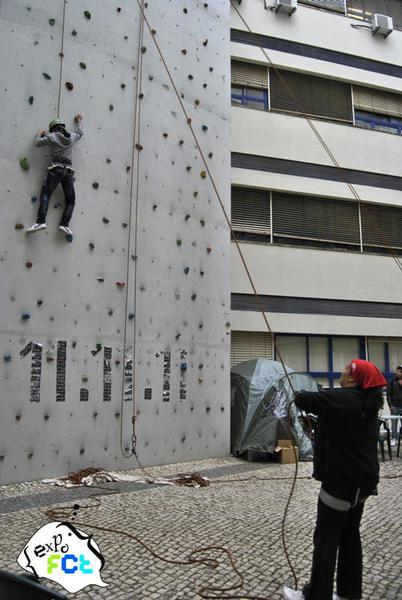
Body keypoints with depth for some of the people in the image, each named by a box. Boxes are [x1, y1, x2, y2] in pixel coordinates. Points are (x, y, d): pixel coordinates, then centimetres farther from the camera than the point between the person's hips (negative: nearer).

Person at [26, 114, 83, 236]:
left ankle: (40, 221, -24)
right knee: (70, 200, 8)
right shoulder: (72, 137, 14)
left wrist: (39, 134, 29)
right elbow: (79, 132, 34)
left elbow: (38, 142, 9)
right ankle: (64, 224, -8)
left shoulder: (52, 137, 3)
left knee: (45, 195, -7)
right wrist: (79, 121, 51)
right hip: (68, 171, 3)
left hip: (55, 169, -3)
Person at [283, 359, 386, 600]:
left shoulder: (341, 398, -20)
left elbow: (303, 400, -10)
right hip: (363, 479, 8)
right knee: (350, 535, 17)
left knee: (327, 538, 2)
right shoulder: (369, 403, 5)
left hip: (342, 480, -8)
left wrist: (299, 396, 9)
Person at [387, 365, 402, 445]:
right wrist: (390, 405, -7)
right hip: (394, 406, -1)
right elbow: (389, 394, -1)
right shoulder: (392, 382, 0)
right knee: (394, 425, 2)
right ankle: (394, 439, 10)